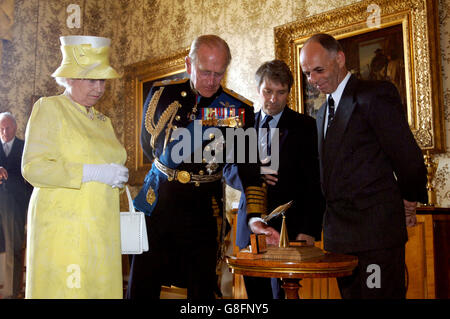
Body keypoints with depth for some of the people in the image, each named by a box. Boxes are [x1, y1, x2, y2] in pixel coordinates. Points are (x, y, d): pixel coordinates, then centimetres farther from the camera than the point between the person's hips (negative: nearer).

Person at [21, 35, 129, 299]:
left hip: (101, 229, 6)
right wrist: (91, 172, -16)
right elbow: (33, 167, -12)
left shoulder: (102, 120, 19)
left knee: (100, 287, 4)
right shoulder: (49, 108, -1)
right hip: (63, 226, -6)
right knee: (61, 288, -7)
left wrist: (117, 177, 11)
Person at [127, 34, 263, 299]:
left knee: (203, 290, 6)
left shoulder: (239, 110, -4)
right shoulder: (162, 94, 0)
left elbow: (250, 171, -4)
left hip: (203, 216, -1)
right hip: (156, 207, 1)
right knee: (141, 289, 7)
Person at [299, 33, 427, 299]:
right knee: (350, 293, 12)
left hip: (376, 230, -7)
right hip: (339, 235, 8)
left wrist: (409, 202, 3)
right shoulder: (323, 112, 19)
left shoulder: (376, 95, -7)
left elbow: (409, 156, -9)